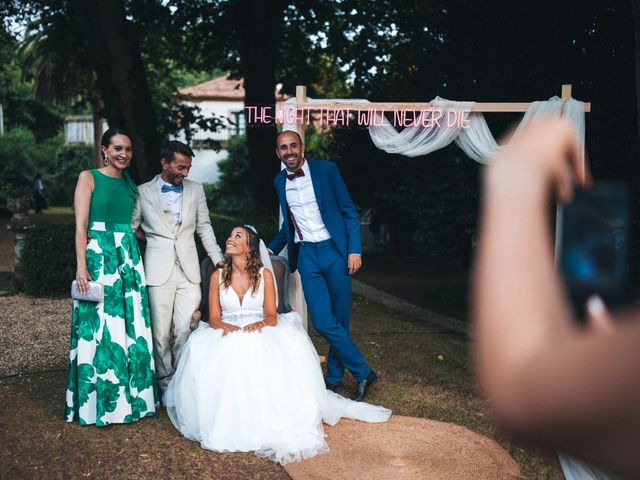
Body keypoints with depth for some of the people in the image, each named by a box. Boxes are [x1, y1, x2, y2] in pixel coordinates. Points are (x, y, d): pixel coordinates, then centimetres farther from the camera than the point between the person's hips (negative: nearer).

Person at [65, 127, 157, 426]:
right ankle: (99, 404, 7)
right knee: (99, 328, -3)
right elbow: (80, 225, -7)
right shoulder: (89, 178, 0)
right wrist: (81, 266, -15)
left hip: (129, 257, 5)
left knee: (132, 327, 5)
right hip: (98, 256, -5)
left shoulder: (130, 183, 15)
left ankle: (131, 397, 16)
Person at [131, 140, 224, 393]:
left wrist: (219, 259, 8)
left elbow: (204, 227, 15)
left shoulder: (196, 190, 11)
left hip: (189, 270, 2)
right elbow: (129, 229, 9)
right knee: (160, 332, 2)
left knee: (185, 330, -2)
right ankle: (166, 382, 16)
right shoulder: (143, 193, 4)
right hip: (158, 270, -2)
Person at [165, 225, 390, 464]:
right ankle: (227, 423, -18)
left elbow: (272, 316, -2)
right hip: (227, 334, 1)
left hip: (260, 333, 0)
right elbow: (213, 318, 1)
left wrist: (260, 323, -26)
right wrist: (226, 326, -22)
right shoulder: (218, 276, 6)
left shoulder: (264, 274, 4)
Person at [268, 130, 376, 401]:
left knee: (339, 320, 3)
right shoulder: (279, 181, 10)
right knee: (323, 323, -8)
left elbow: (349, 211, -1)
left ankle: (334, 377, 21)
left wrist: (354, 250, -9)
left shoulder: (326, 169, -3)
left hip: (335, 250, -3)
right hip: (306, 255, 3)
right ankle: (363, 373, 8)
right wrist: (270, 249, 20)